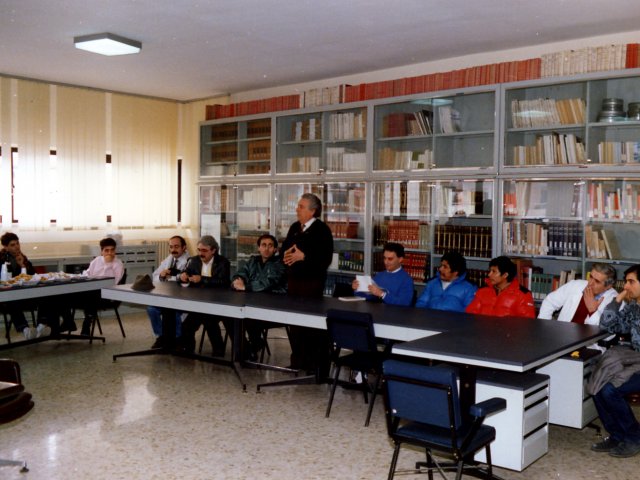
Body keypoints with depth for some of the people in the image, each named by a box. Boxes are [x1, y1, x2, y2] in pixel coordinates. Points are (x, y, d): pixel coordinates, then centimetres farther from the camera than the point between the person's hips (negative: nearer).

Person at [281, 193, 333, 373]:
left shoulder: (322, 230, -10)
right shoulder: (294, 227, 13)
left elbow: (326, 258, -18)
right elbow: (284, 248, 18)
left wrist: (303, 256, -24)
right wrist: (286, 254, -5)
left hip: (312, 283, -8)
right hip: (293, 281, 8)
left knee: (313, 323, -4)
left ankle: (318, 366, 5)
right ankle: (298, 362, 25)